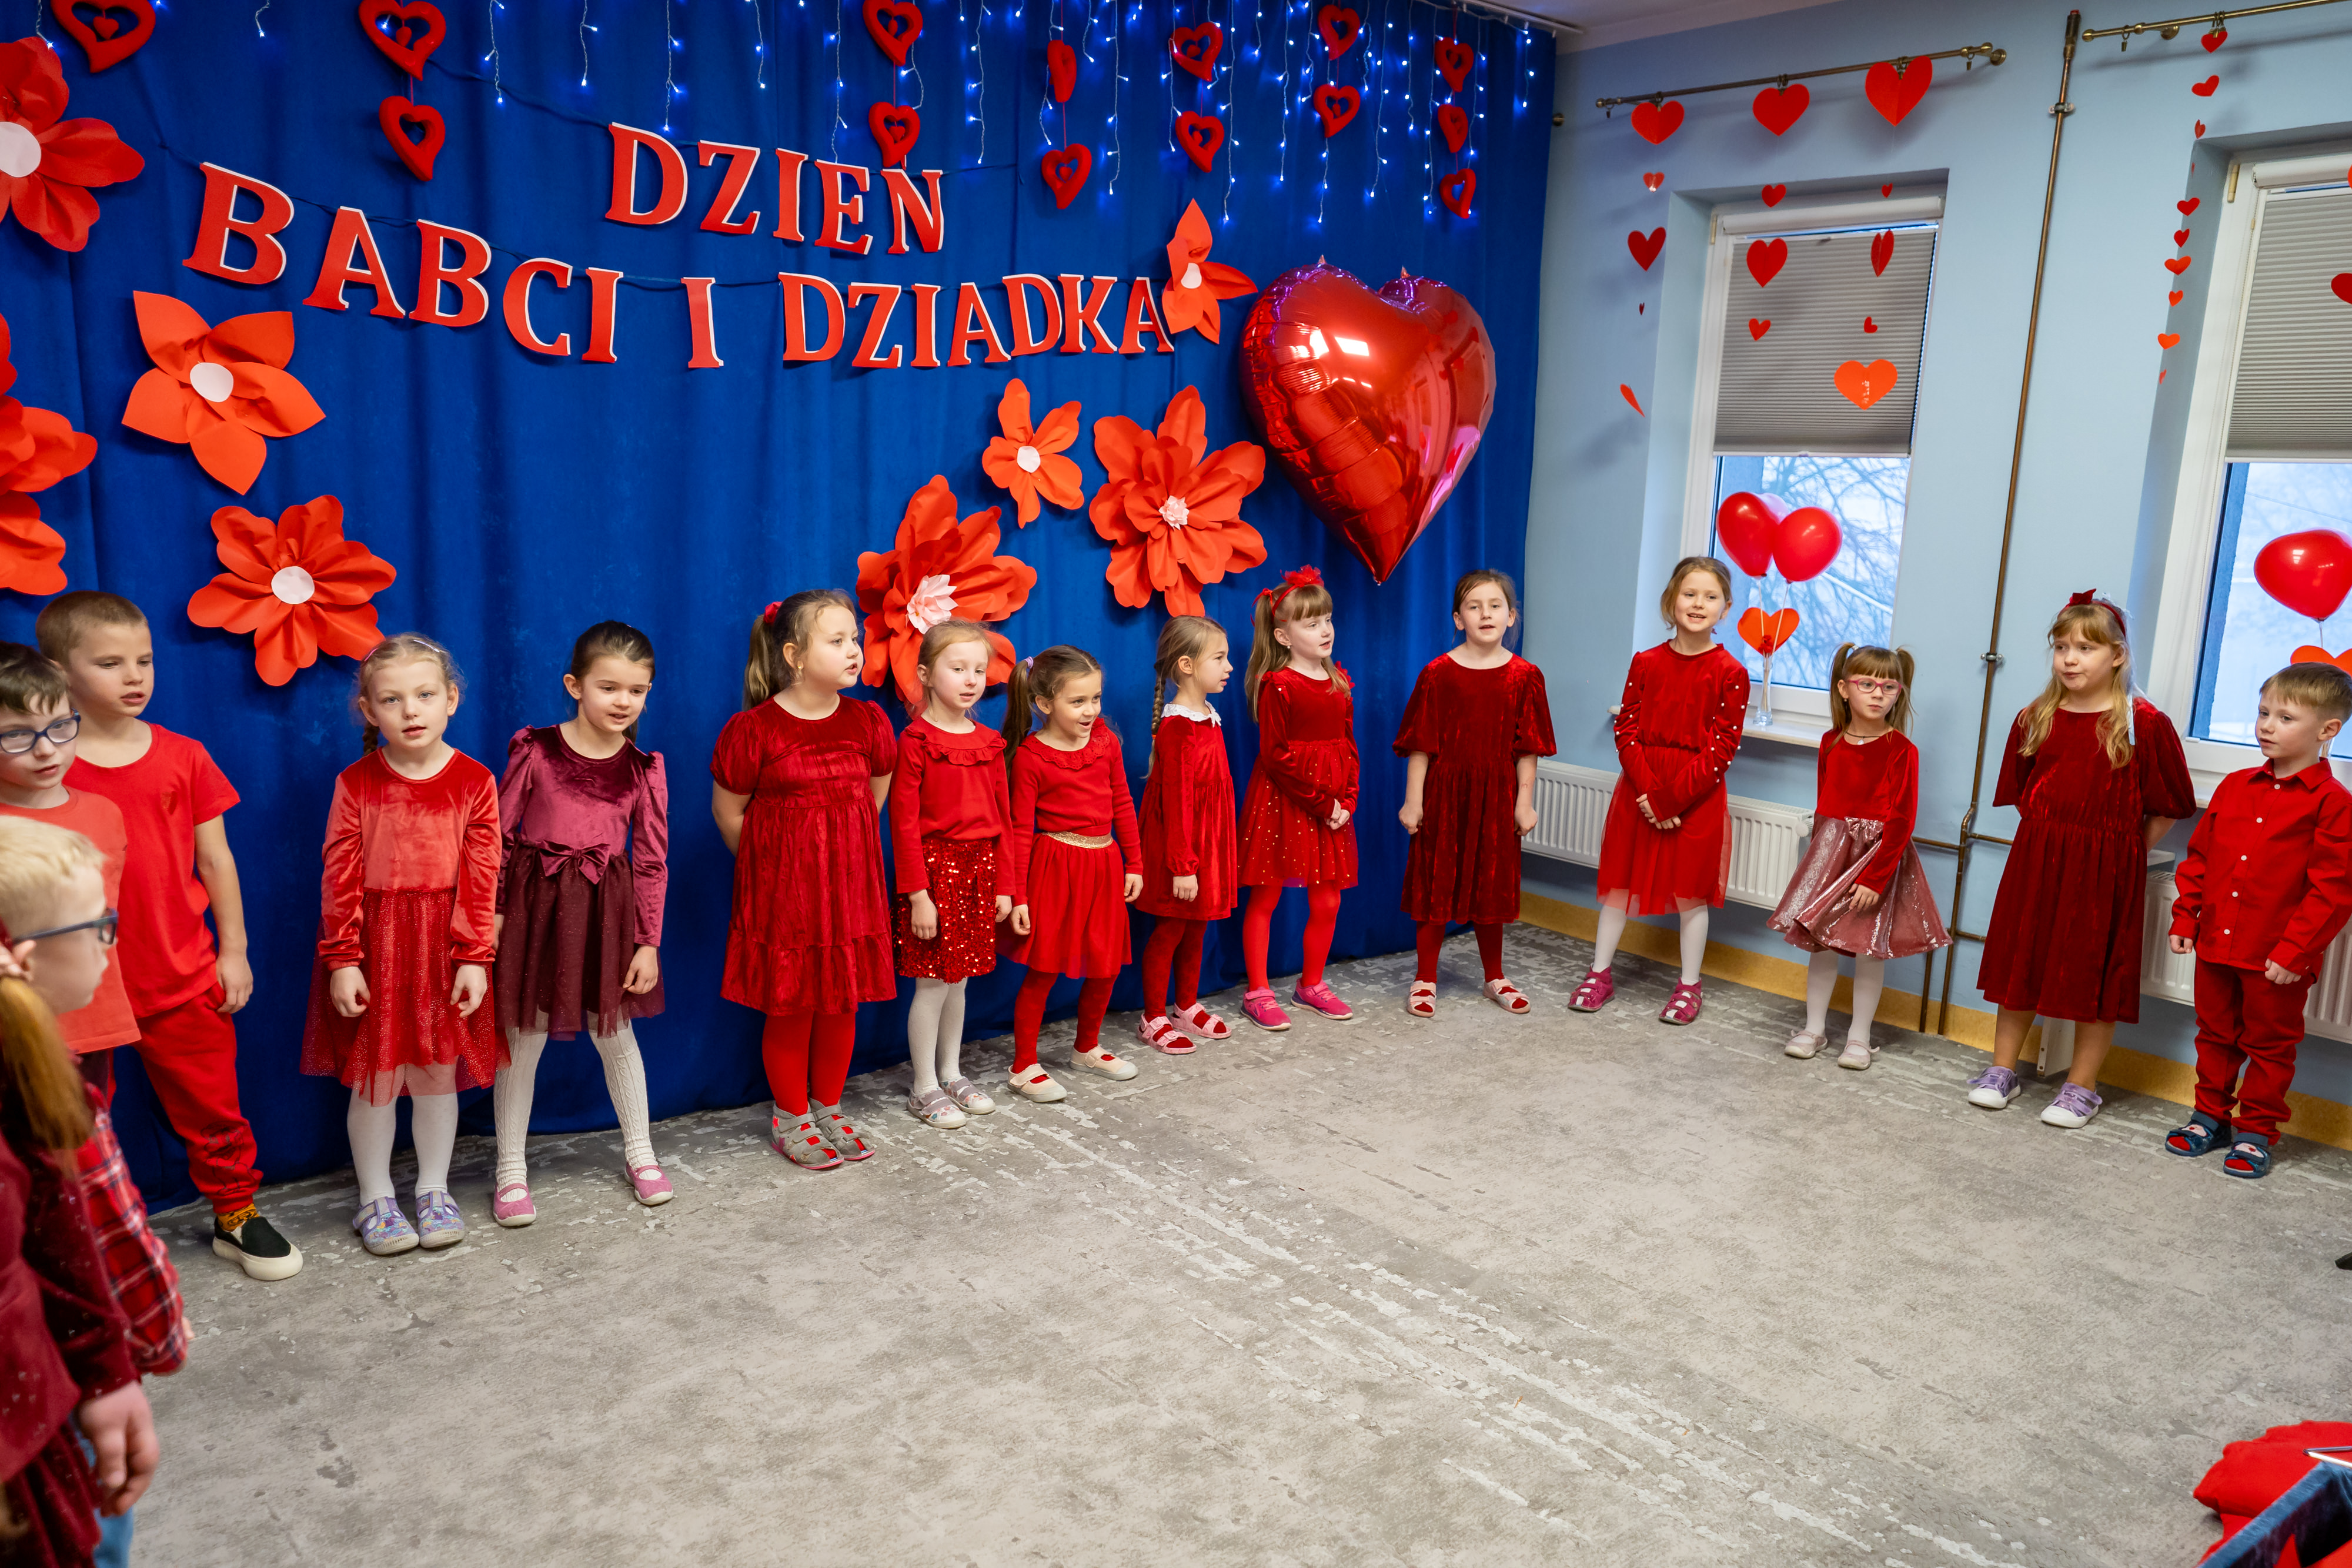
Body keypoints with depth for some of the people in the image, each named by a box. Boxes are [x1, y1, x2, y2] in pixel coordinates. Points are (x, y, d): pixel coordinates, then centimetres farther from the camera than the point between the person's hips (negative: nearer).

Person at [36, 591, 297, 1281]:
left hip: (182, 978, 2)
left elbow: (214, 859, 5)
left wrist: (233, 951, 5)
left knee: (212, 1110, 12)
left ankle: (237, 1216, 29)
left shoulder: (183, 757, 0)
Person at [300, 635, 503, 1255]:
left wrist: (475, 958, -7)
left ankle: (434, 1190, 28)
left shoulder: (474, 781, -4)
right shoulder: (356, 784, -5)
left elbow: (481, 878, -4)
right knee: (375, 1074, 7)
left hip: (445, 945, 1)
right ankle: (375, 1199, 23)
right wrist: (342, 960, -8)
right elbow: (340, 877, -5)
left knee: (438, 1071, 10)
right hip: (374, 943, 0)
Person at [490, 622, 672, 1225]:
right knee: (524, 1036, 7)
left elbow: (652, 861, 1)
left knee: (614, 1033, 13)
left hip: (606, 908, 1)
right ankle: (511, 1169, 21)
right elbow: (499, 836, -1)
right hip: (535, 903, -1)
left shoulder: (644, 770, -2)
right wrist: (492, 911, -6)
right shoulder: (535, 751, -6)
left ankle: (639, 1151, 30)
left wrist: (648, 943, -1)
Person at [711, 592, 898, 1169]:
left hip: (849, 885, 4)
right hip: (782, 889, -4)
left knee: (843, 1003, 11)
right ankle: (790, 1118, 23)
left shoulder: (867, 721, 0)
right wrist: (771, 865, 5)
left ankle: (828, 1109, 29)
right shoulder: (753, 729, -13)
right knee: (790, 1007, 5)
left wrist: (842, 850, 12)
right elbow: (728, 811, -3)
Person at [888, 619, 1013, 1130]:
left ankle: (951, 1073, 29)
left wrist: (1004, 885, 8)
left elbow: (1002, 818, 11)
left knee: (959, 979, 15)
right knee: (934, 984, 0)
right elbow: (904, 823, -13)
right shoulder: (915, 742, -10)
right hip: (934, 869, -6)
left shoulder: (989, 743, 8)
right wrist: (917, 893, -16)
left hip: (979, 870, 6)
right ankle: (924, 1087, 14)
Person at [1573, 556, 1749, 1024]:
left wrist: (1670, 797, -16)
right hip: (1639, 790, 3)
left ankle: (1689, 986, 22)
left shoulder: (1730, 673, -7)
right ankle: (1600, 974, 23)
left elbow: (1723, 747, -11)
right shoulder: (1646, 663, 1)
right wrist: (1647, 792, -13)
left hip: (1697, 796, -2)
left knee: (1692, 892, 8)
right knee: (1621, 882, 10)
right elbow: (1626, 730, -1)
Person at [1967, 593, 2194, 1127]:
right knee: (2019, 959, 10)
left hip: (2106, 867, -4)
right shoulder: (2036, 718, 4)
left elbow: (2168, 808, -3)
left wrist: (2123, 851, -4)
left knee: (2095, 974, 4)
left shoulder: (2144, 723, -8)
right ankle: (2002, 1070, 23)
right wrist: (2049, 838, 7)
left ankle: (2081, 1086, 17)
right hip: (2035, 859, 4)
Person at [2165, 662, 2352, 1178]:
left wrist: (2295, 950, -17)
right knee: (2215, 1035, 17)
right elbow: (2199, 856, 12)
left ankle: (2256, 1130, 23)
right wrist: (2185, 917, 7)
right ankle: (2211, 1115, 31)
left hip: (2278, 960, -5)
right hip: (2216, 944, 5)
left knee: (2270, 1045, 10)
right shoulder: (2236, 787, 5)